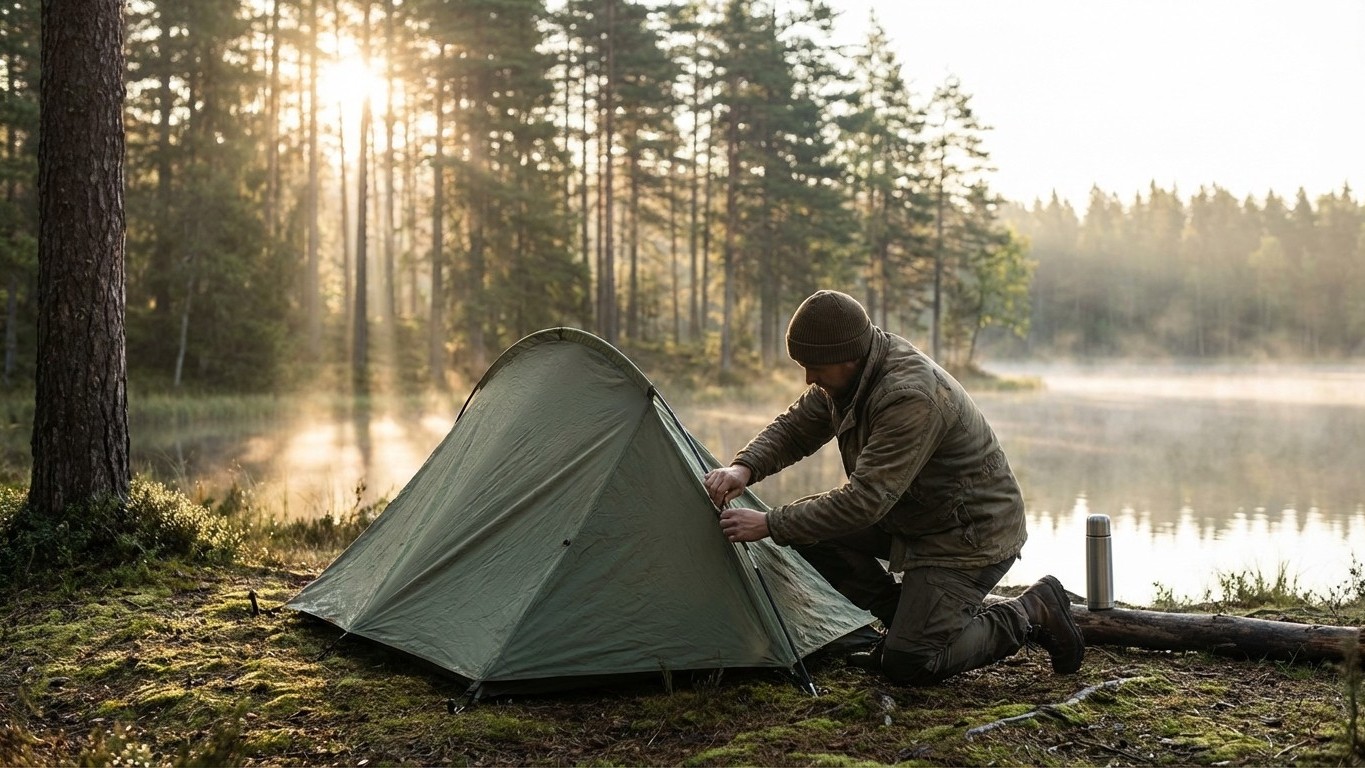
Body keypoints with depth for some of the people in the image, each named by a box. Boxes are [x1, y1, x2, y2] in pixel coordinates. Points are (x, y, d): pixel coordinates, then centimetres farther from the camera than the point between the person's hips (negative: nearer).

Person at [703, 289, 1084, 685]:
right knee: (808, 521, -4)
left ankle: (1031, 613, 5)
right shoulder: (846, 376, -6)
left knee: (908, 666, -14)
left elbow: (864, 501, -34)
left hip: (971, 534, -9)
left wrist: (770, 526, -30)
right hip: (909, 517, 9)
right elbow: (792, 429, 5)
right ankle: (907, 623, 9)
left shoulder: (911, 397, -33)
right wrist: (744, 467, -15)